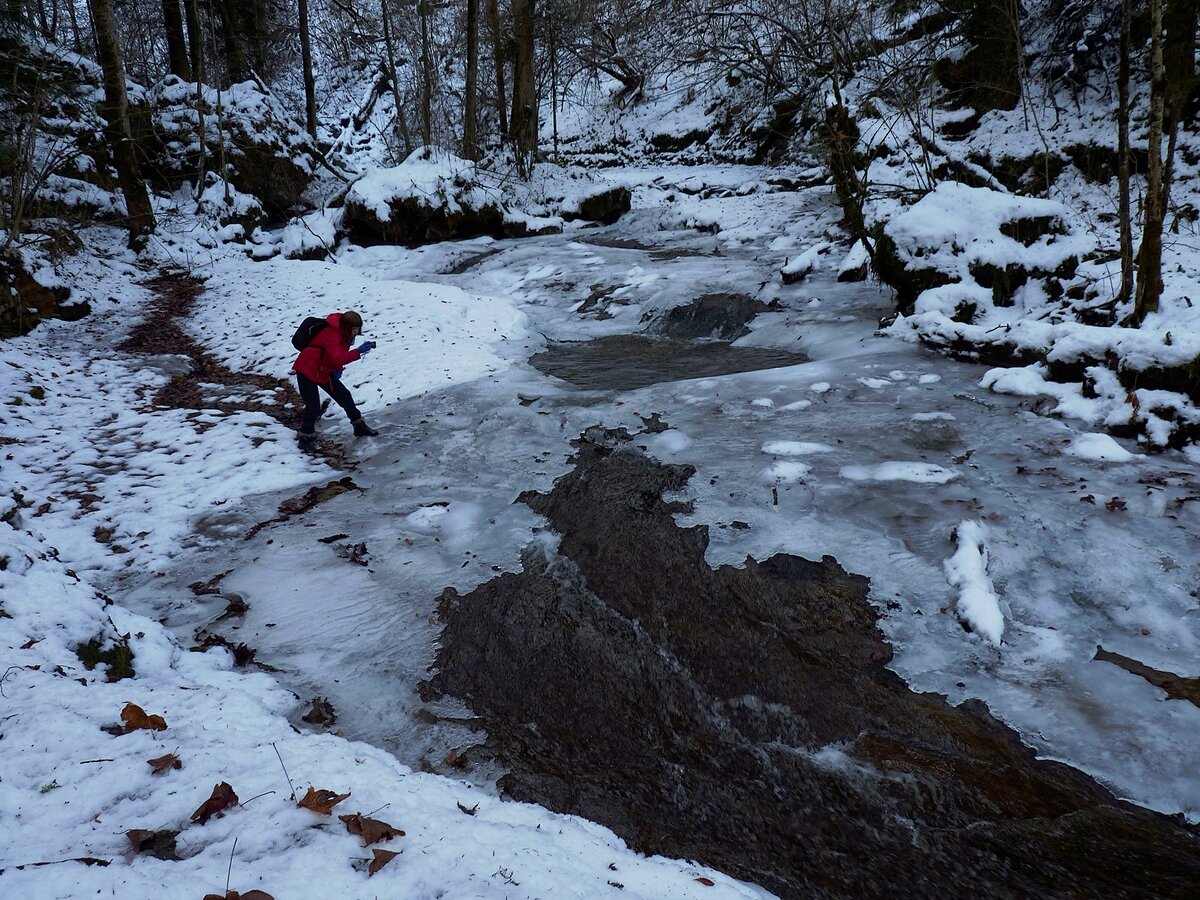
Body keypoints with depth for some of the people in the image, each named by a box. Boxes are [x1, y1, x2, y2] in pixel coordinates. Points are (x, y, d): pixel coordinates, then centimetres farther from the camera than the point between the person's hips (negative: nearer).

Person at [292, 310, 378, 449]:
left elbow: (340, 356, 12)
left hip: (325, 373, 9)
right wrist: (358, 351, -50)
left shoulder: (344, 333, -1)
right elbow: (337, 359, -42)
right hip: (307, 371, -9)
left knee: (344, 396, 10)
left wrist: (338, 369, -5)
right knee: (313, 407, -11)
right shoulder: (331, 334, -29)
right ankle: (306, 437, 7)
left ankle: (359, 426, 25)